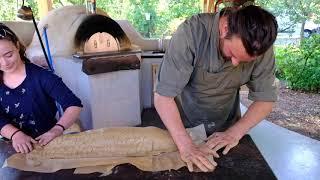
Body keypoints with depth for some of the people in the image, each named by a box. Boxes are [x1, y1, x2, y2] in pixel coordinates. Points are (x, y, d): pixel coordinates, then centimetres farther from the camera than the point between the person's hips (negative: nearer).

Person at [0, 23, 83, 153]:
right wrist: (15, 134, -25)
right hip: (12, 145, 4)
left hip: (46, 142, -3)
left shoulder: (41, 76, -11)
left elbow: (74, 105, -17)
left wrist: (57, 129, -33)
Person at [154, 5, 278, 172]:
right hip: (183, 122, -1)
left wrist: (235, 132, -27)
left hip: (226, 124, 2)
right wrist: (186, 146, -41)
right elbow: (163, 96, -32)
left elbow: (265, 99, -13)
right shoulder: (191, 32, -33)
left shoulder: (262, 46, -22)